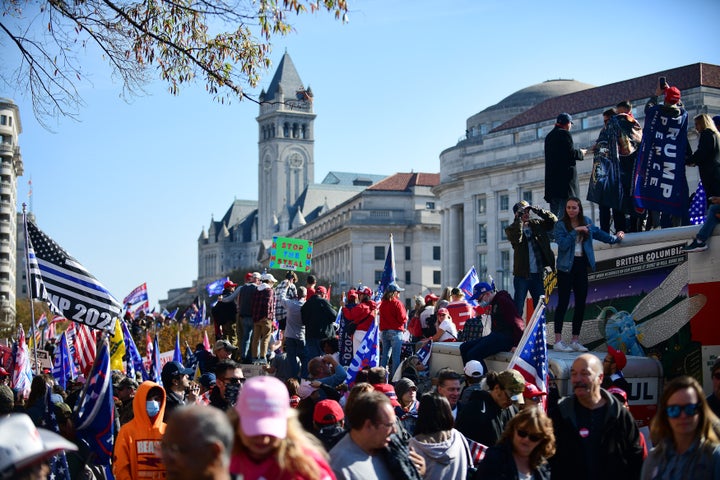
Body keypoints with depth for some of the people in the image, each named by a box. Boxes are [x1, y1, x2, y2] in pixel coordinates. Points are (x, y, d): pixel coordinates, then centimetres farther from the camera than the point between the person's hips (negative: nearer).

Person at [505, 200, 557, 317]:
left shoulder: (536, 224, 10)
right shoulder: (512, 229, -2)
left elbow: (553, 220, 6)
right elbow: (516, 238, -22)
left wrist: (538, 211, -6)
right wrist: (519, 219, -19)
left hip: (538, 273, 4)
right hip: (522, 275, -4)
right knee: (518, 307, -4)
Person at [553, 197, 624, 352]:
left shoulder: (586, 222, 10)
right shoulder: (560, 225, -5)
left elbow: (598, 233, 28)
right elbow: (562, 244, -17)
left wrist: (615, 238, 39)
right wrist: (576, 231, -19)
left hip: (581, 266, 5)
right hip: (566, 267, -5)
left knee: (580, 304, 5)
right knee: (563, 303, -8)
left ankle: (575, 340, 14)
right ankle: (558, 341, -8)